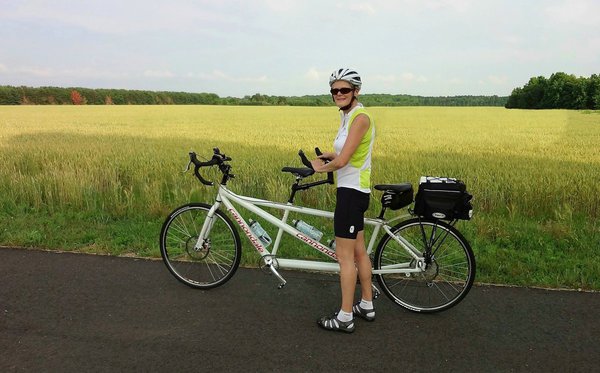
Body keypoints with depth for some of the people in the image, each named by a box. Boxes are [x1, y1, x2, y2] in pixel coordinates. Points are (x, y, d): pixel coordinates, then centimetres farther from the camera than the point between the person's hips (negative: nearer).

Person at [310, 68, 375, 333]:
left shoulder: (360, 116, -17)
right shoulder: (348, 116, 13)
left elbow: (342, 161, -22)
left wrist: (321, 167, -4)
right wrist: (330, 156, 4)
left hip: (352, 190, -10)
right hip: (353, 190, 10)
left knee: (345, 255, -3)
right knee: (358, 251, 17)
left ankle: (345, 318, 8)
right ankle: (367, 306, 30)